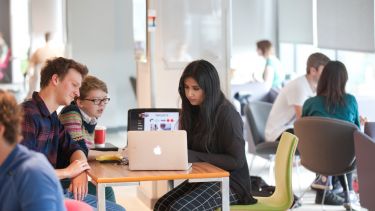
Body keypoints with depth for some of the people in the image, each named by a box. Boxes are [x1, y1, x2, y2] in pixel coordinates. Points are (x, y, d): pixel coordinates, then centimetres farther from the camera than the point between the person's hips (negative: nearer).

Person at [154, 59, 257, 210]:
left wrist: (196, 157, -22)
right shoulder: (192, 111, 8)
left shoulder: (227, 114, -15)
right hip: (202, 178, 7)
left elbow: (237, 161, -17)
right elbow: (188, 149, 13)